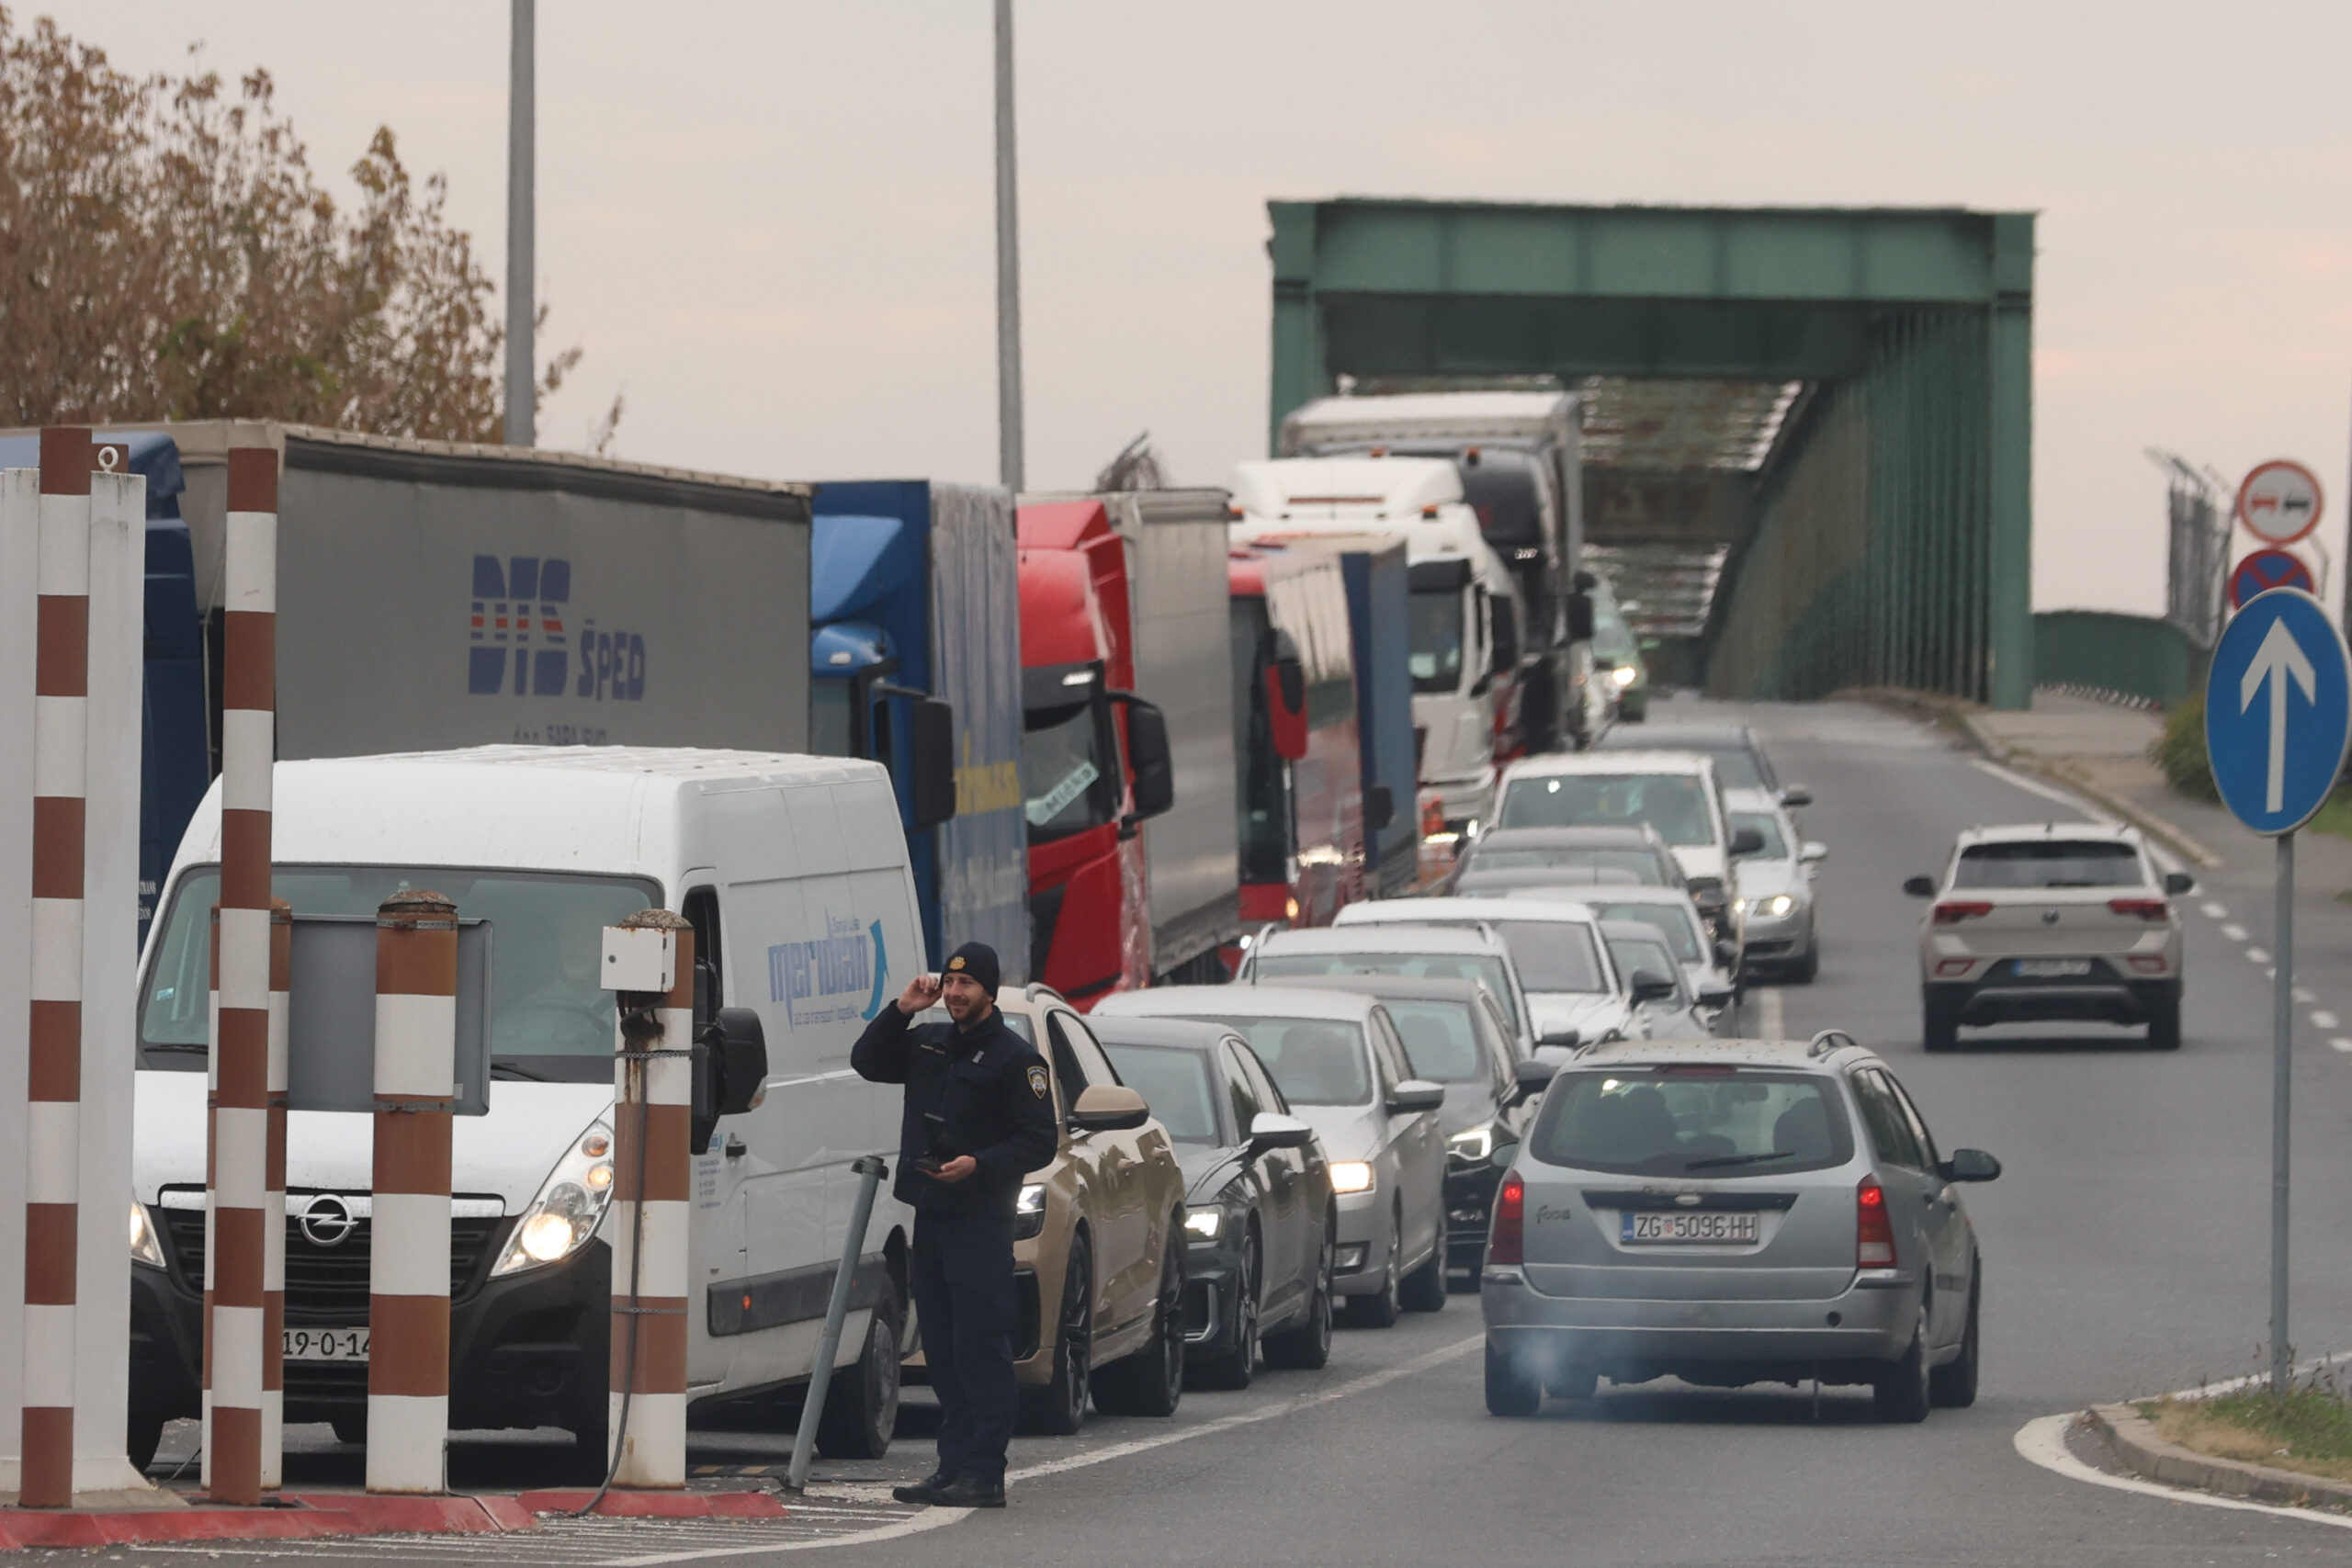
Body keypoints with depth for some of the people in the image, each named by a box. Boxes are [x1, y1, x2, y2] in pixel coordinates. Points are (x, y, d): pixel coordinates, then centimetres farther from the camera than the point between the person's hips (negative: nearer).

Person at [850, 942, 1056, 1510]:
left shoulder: (1014, 1057, -6)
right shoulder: (928, 1044, 16)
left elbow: (1040, 1141, -8)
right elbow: (866, 1062, 22)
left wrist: (980, 1164, -22)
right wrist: (901, 1011, 8)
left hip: (981, 1221, -8)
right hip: (929, 1215, 8)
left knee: (980, 1349, -9)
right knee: (941, 1351, 10)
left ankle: (983, 1474, -10)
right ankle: (953, 1467, 14)